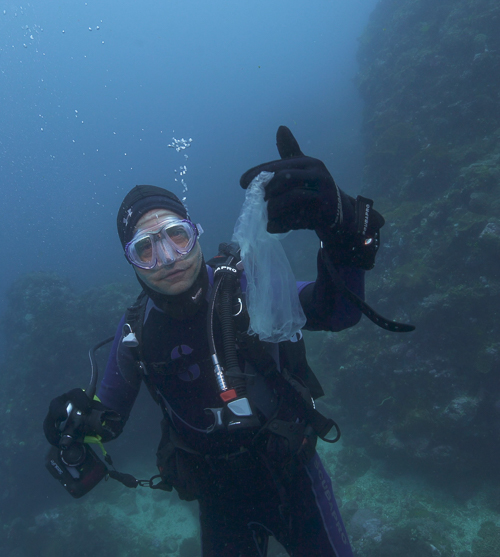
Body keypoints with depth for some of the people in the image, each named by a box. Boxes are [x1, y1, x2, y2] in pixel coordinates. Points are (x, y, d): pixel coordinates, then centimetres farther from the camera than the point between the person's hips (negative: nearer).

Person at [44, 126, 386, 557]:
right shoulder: (136, 331, -10)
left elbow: (340, 312, -32)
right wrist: (81, 418, -24)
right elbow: (110, 417, 0)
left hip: (292, 475, -2)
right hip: (220, 498, 2)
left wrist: (340, 226, -50)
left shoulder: (246, 285, -17)